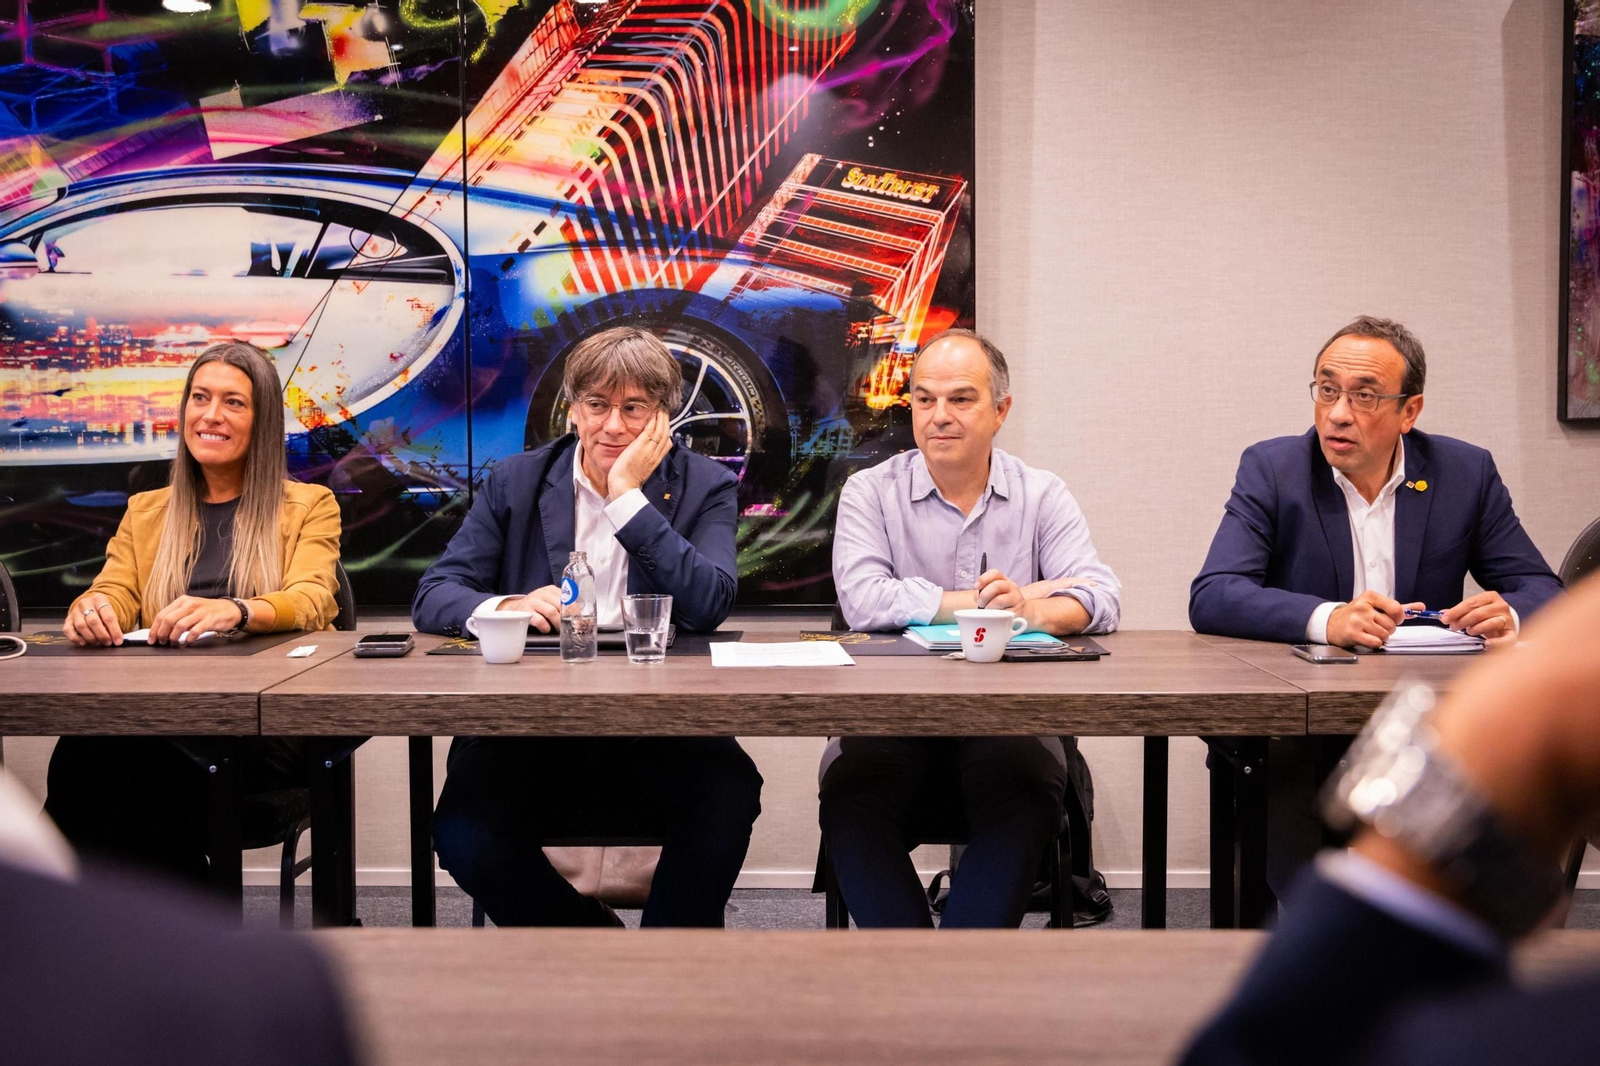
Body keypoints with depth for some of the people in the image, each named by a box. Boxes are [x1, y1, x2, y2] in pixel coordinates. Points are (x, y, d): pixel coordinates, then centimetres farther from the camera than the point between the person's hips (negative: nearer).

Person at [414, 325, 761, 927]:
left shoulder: (704, 488, 6)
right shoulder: (516, 483, 10)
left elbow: (710, 606, -11)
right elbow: (432, 596, 3)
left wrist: (627, 496, -13)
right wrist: (506, 607, -19)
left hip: (657, 733, -1)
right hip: (529, 730, 1)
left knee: (730, 793, -31)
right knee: (464, 838, -26)